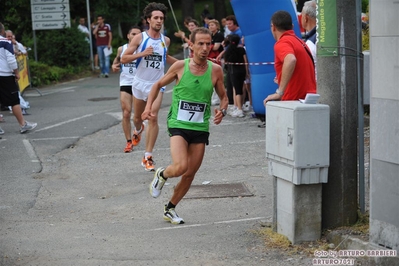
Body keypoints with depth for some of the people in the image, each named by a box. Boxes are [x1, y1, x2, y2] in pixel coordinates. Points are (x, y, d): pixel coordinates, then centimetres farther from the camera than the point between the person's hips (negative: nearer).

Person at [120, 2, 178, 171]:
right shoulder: (139, 38, -8)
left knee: (153, 118, -15)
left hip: (156, 84, 0)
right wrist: (142, 53, -22)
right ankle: (138, 131, 55)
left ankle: (148, 157, -11)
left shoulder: (166, 40, 2)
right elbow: (124, 59, -9)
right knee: (138, 117, 16)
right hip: (140, 83, 0)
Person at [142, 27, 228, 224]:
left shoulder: (215, 70, -2)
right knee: (180, 167, -23)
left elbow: (223, 97, 12)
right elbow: (158, 85, 8)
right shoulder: (180, 66, -6)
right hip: (178, 125, -3)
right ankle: (162, 175, 13)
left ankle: (170, 209, 29)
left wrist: (222, 111, -10)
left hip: (201, 128, 3)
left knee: (190, 174, 8)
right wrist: (148, 106, -5)